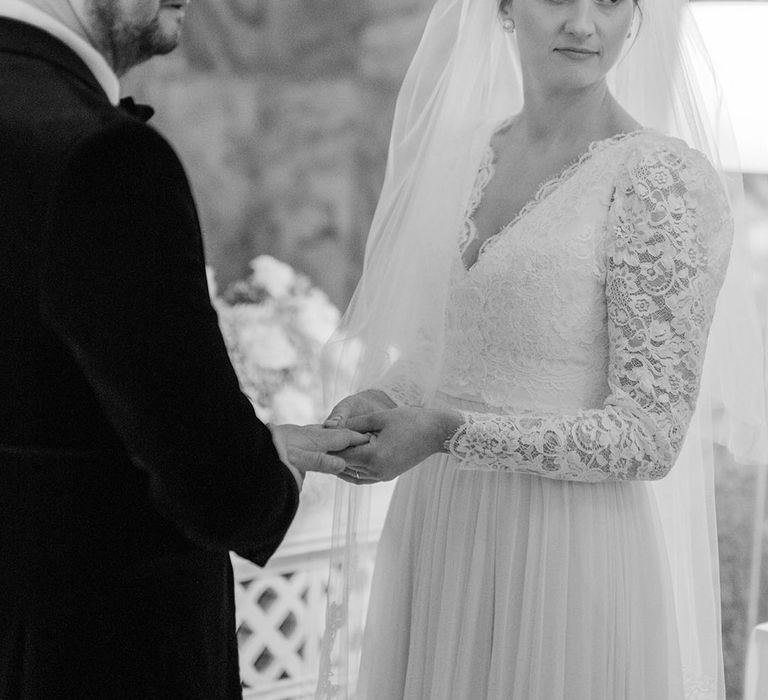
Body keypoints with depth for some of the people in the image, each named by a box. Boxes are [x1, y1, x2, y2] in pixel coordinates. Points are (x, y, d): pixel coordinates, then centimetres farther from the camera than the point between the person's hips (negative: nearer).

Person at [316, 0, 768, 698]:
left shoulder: (669, 180, -13)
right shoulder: (465, 152, 6)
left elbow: (649, 437, -16)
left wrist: (446, 431, -20)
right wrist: (382, 401, -5)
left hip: (571, 560, -6)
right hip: (443, 543, 6)